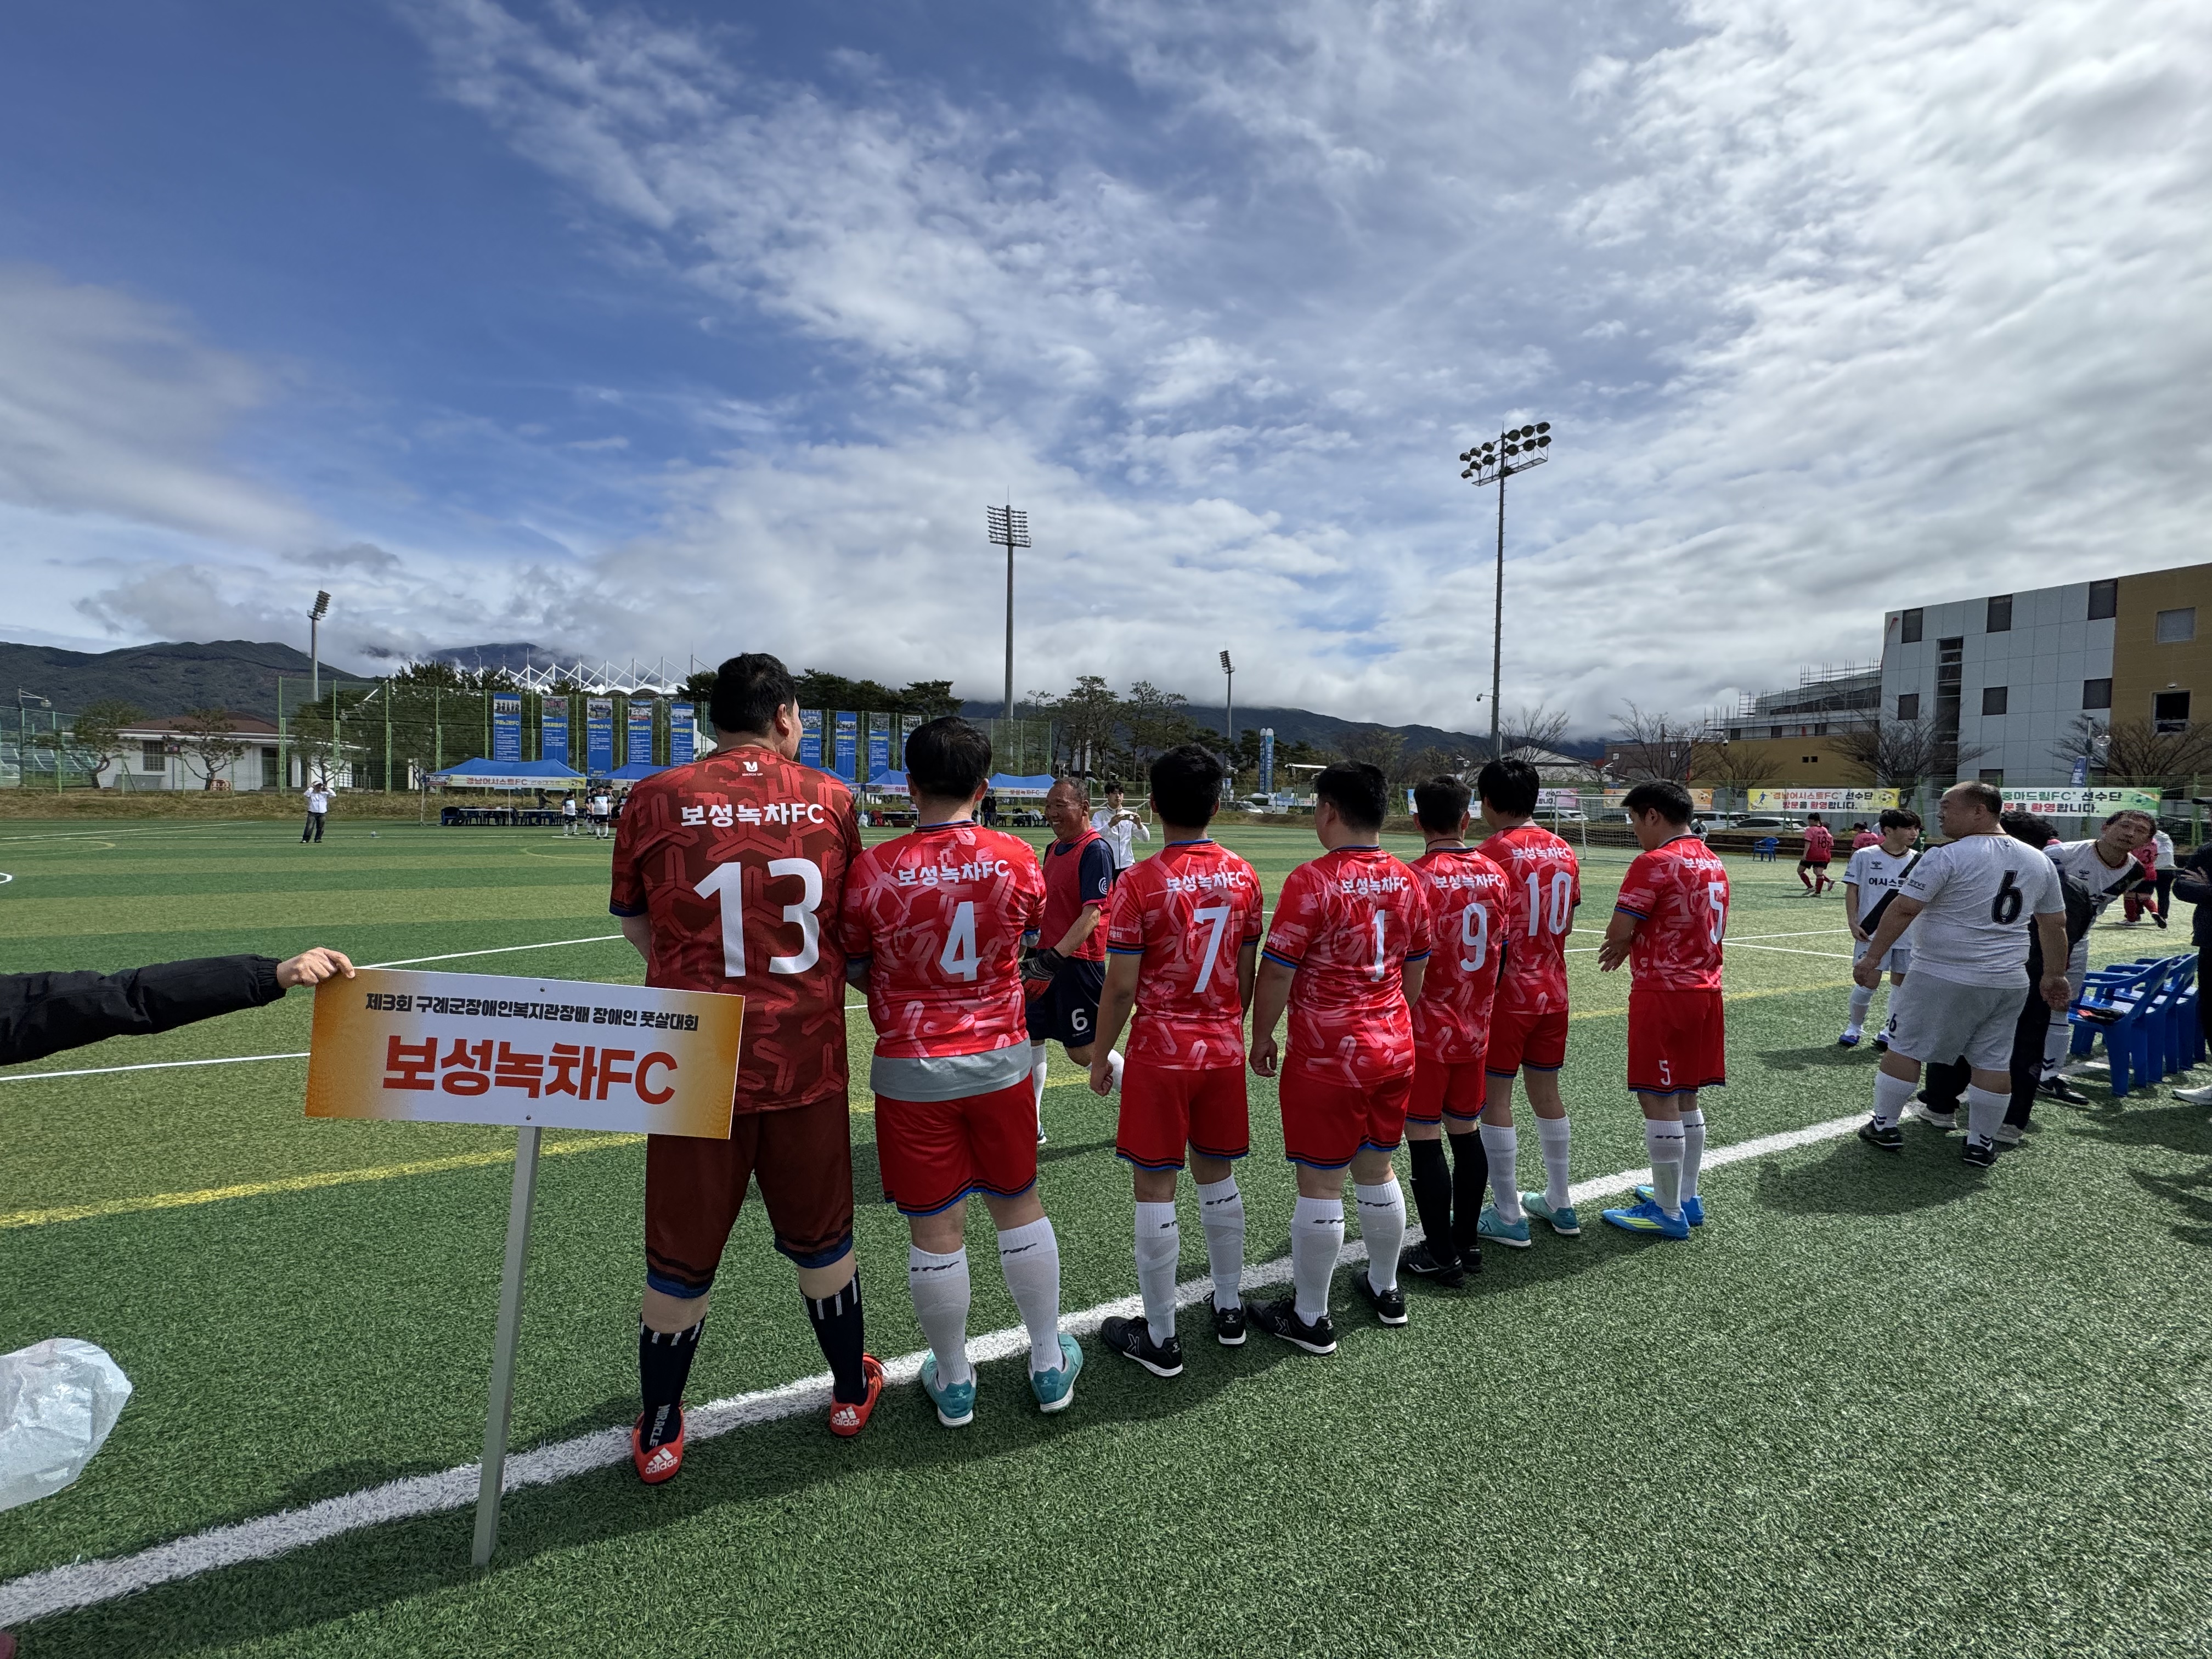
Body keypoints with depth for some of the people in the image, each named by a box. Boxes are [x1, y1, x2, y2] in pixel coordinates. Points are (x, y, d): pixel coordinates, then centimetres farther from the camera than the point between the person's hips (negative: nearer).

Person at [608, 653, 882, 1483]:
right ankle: (852, 1390, 39)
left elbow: (637, 927, 6)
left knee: (680, 1258, 16)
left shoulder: (655, 800, -6)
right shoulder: (832, 799, -5)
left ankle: (658, 1434, 33)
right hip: (806, 1061, 1)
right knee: (821, 1238, 20)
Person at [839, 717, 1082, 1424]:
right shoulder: (1017, 858, -8)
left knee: (935, 1227, 11)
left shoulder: (873, 869, -13)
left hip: (911, 1071, -2)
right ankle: (1050, 1364, 32)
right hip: (1000, 1061, 2)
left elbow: (855, 970, -1)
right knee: (1019, 1206, 18)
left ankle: (954, 1381, 30)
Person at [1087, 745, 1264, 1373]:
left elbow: (1120, 986, -12)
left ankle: (1160, 1339, 18)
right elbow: (1247, 971, 7)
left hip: (1160, 1055, -5)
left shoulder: (1139, 883, -15)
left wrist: (1100, 1057, 1)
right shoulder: (1242, 876, 0)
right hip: (1224, 1049, 5)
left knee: (1154, 1191, 6)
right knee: (1218, 1178, 19)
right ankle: (1229, 1309, 34)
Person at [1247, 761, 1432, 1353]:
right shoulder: (1407, 882, 3)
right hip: (1393, 1050, 7)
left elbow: (1277, 971, -15)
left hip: (1326, 1058, -6)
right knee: (1377, 1172, 21)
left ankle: (1309, 1317, 18)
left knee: (1320, 1185, 5)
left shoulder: (1312, 881, -17)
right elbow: (1416, 971, 12)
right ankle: (1385, 1289, 38)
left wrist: (1262, 1038, -2)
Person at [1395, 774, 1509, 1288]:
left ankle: (1441, 1255, 12)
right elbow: (1501, 952, 9)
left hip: (1425, 1033, -6)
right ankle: (1467, 1243, 27)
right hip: (1475, 1031, 7)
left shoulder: (1416, 879, -17)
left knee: (1425, 1141, 3)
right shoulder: (1494, 874, 2)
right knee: (1467, 1134, 16)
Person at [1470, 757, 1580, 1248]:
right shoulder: (1564, 851, 5)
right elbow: (1565, 924, 11)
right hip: (1552, 991, 7)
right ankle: (1559, 1204, 29)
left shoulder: (1493, 852, -15)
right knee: (1547, 1092, 17)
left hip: (1506, 993, -7)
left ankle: (1509, 1216, 10)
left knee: (1495, 1098, 3)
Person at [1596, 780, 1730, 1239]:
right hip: (1704, 990, 9)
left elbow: (1618, 931, -18)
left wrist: (1627, 941, 6)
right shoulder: (1713, 863, 11)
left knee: (1658, 1100, 0)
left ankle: (1668, 1213, 8)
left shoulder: (1654, 863, -16)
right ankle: (1685, 1197, 29)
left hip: (1662, 994, -9)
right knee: (1686, 1098, 18)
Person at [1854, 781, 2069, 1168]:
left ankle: (1884, 1125, 12)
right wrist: (2054, 975, 23)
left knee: (1905, 1047, 5)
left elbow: (1903, 909, -18)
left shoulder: (1948, 855, -14)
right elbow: (2055, 924, 15)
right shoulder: (2039, 861, 9)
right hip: (2008, 981, 6)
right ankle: (1981, 1143, 19)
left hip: (1943, 976, -6)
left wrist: (1872, 957, -12)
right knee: (1993, 1061, 11)